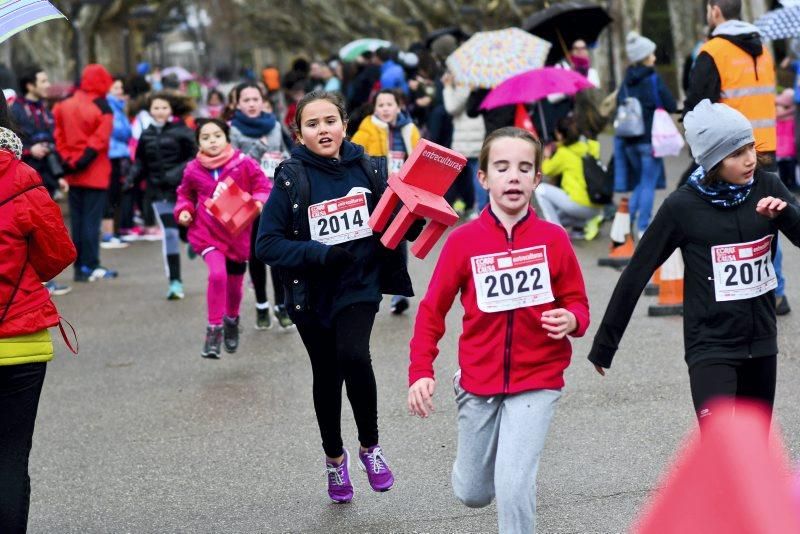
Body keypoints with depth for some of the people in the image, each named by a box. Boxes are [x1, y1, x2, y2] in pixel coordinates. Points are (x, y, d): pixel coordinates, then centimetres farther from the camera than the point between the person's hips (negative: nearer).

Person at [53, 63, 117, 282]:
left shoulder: (64, 104, 6)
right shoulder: (102, 107, -10)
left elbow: (58, 134, 3)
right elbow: (99, 140, -16)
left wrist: (68, 160, 1)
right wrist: (81, 162, -11)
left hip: (73, 174, 5)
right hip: (95, 174, -5)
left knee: (77, 219, 11)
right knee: (92, 220, -1)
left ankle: (79, 265, 13)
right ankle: (90, 267, -2)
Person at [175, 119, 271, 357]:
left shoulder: (244, 164, -9)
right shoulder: (193, 170, -4)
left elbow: (264, 188, -3)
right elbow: (185, 194, 13)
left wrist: (259, 202, -22)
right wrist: (184, 210, -5)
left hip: (238, 233, 1)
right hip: (207, 232, -1)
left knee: (234, 284, 15)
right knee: (217, 273, -26)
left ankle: (232, 320, 48)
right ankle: (214, 329, -13)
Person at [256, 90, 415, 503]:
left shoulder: (369, 170, -2)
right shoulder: (291, 179, -9)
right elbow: (267, 244, -12)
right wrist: (322, 255, -23)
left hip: (360, 286, 0)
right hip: (312, 294, 0)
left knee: (353, 356, -23)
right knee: (326, 375, 13)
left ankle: (369, 446, 0)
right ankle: (334, 456, 38)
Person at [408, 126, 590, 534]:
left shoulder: (553, 239, -8)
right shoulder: (463, 241, -8)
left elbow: (577, 302, 0)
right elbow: (433, 310, -1)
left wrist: (570, 320, -23)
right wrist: (420, 373, -10)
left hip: (537, 381, -2)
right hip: (478, 380, 2)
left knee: (513, 486, -17)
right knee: (472, 493, 16)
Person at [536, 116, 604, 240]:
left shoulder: (564, 153, -8)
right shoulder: (589, 147, 6)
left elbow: (547, 171, 6)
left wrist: (547, 157, 26)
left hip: (580, 205, -8)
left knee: (540, 189, 3)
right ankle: (587, 223, 13)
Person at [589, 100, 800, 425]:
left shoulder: (766, 188, -1)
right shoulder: (684, 206, -11)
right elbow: (638, 272, -6)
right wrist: (605, 343, -2)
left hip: (760, 343, 5)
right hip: (711, 346, -5)